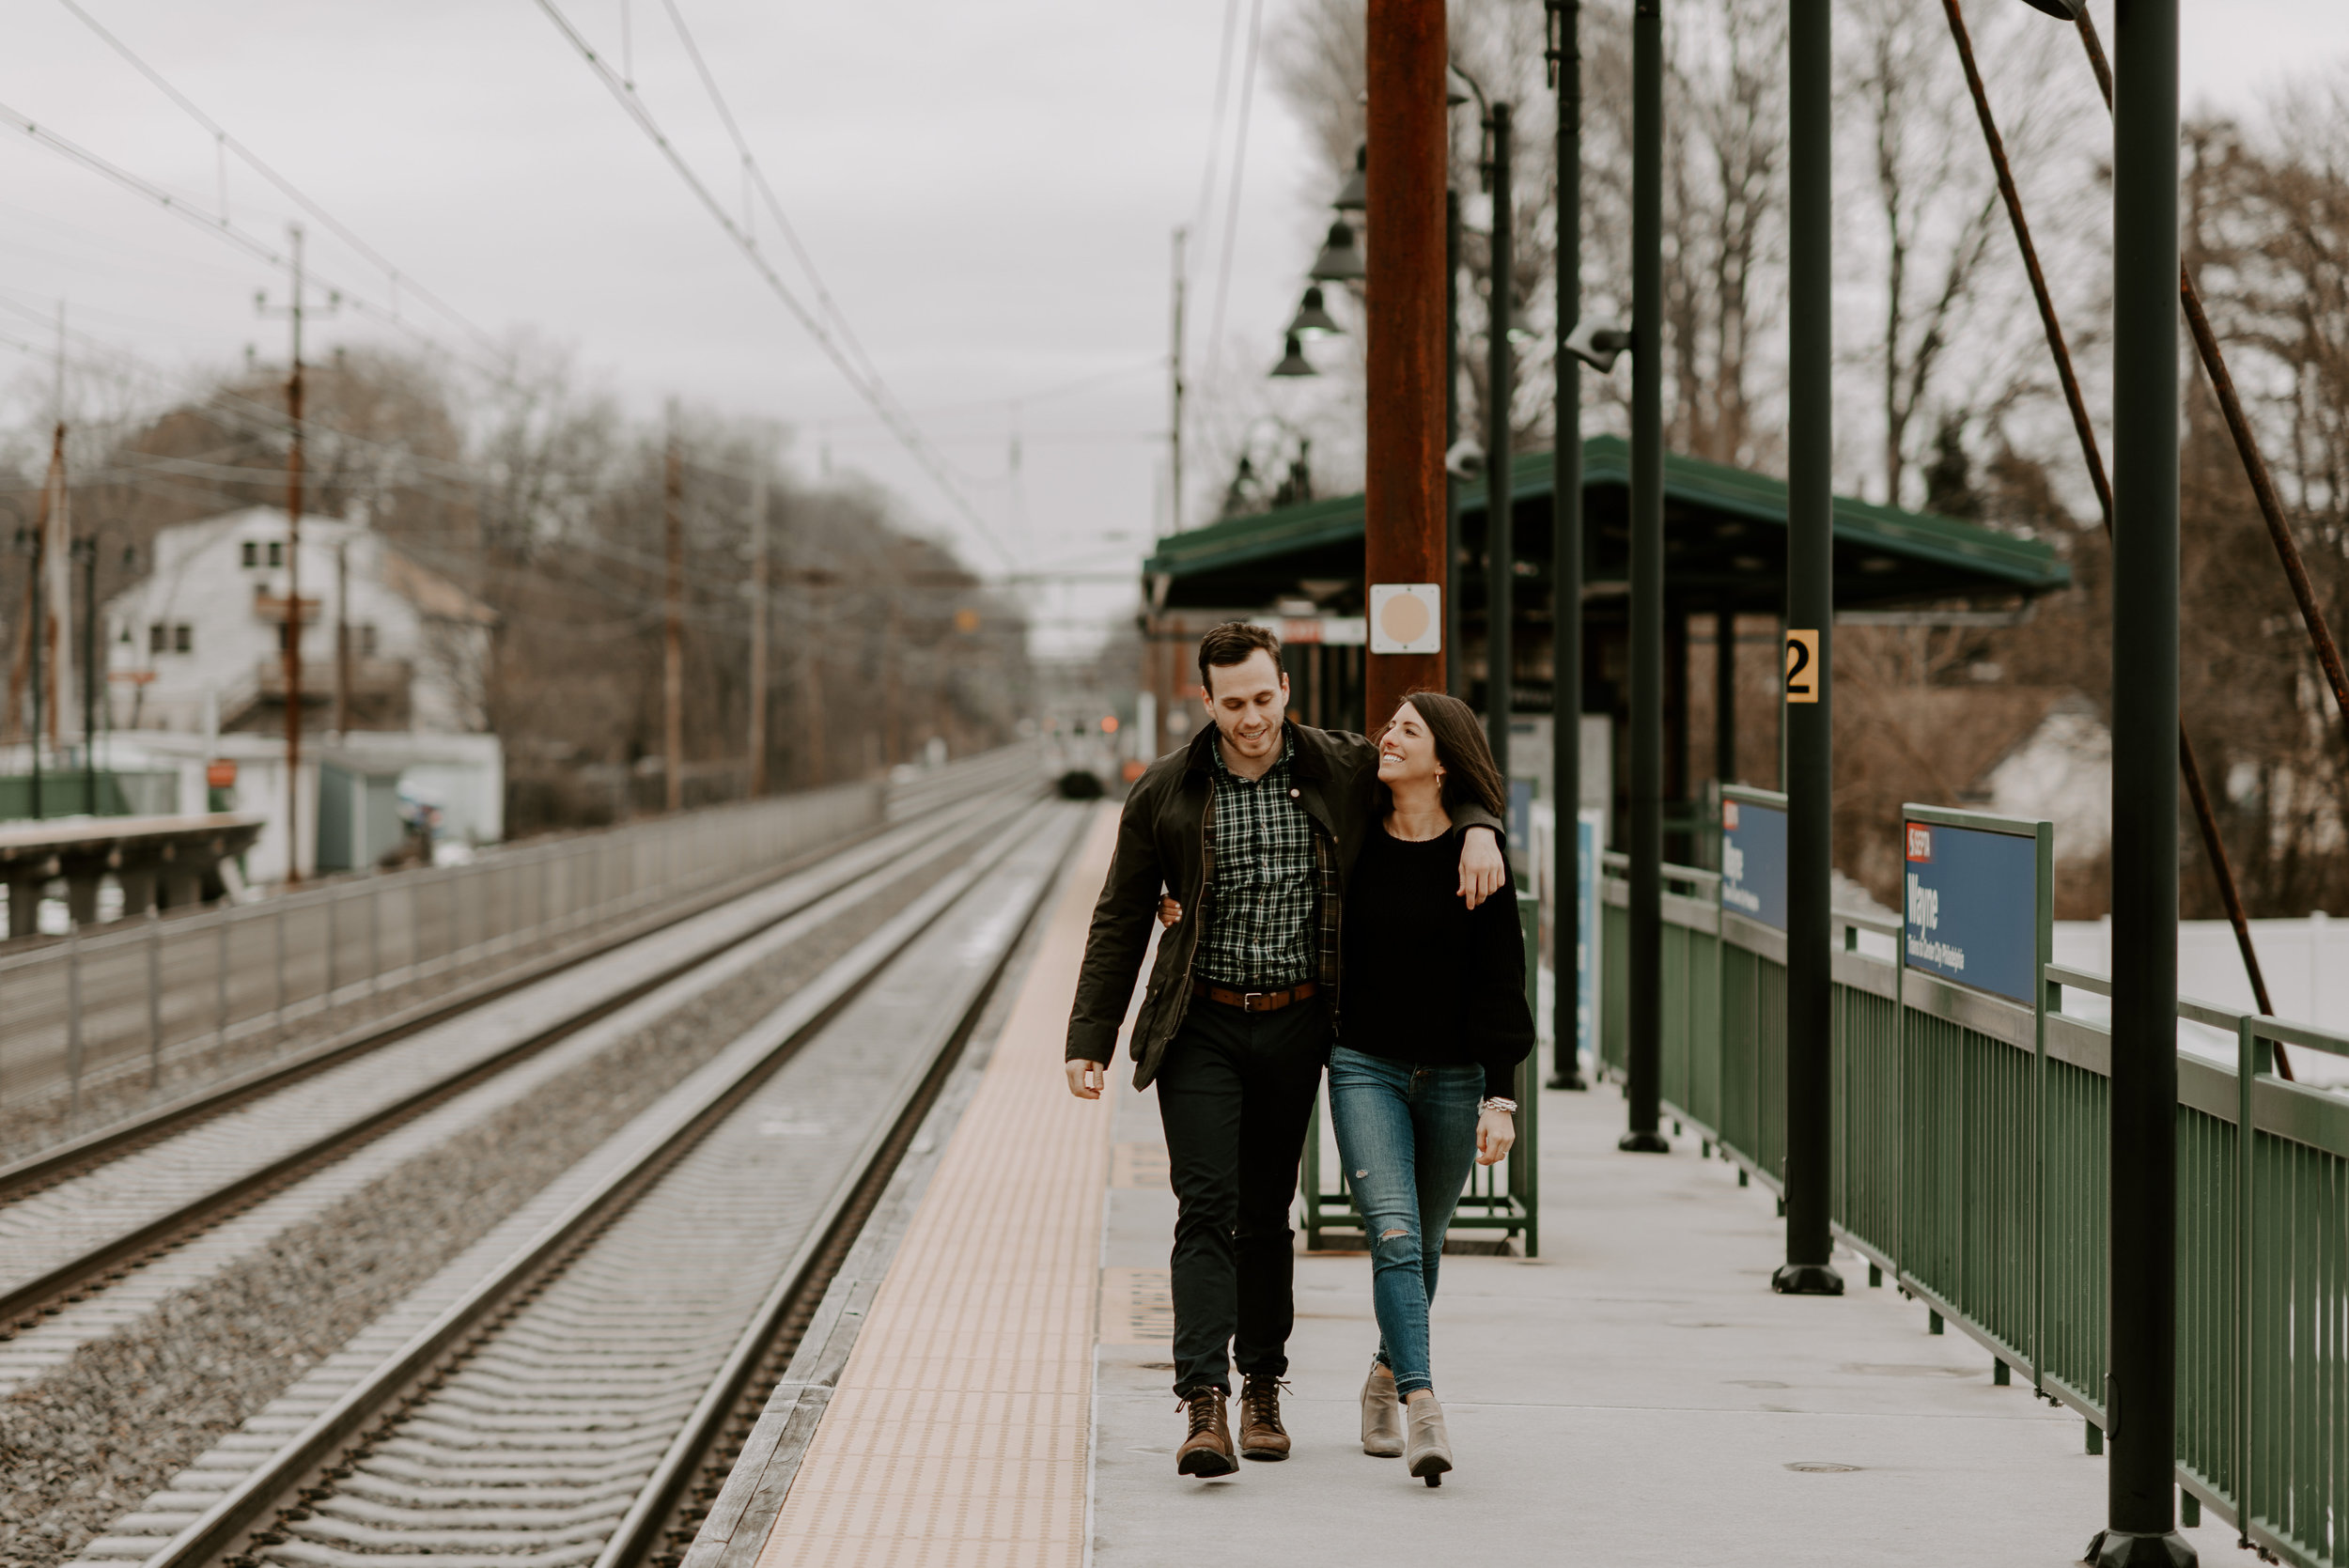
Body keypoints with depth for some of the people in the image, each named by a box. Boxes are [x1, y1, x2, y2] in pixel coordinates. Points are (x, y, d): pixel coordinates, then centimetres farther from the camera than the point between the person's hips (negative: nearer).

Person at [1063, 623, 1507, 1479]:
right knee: (1207, 1207, -12)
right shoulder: (1164, 793, -2)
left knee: (1267, 1212, 10)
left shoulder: (1343, 769, -1)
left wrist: (1479, 830, -10)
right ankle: (1204, 1404, -18)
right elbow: (1119, 922, 4)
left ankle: (1262, 1391, 23)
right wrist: (1090, 1041, -1)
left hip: (1294, 1024, 2)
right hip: (1201, 1025, -1)